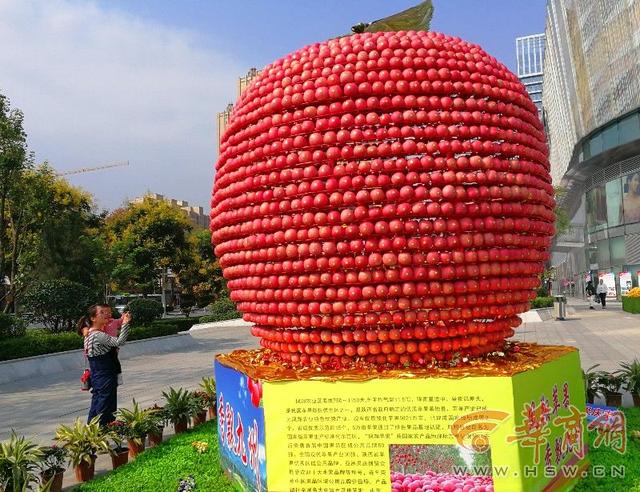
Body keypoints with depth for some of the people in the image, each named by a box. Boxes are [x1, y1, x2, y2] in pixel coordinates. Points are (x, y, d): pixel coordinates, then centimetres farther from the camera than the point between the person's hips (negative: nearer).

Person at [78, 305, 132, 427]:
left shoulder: (90, 334, 10)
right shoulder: (97, 335, -21)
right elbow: (119, 342, -30)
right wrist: (125, 324, -30)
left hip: (97, 379, 10)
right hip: (106, 379, -10)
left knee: (95, 411, 18)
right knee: (106, 413, -2)